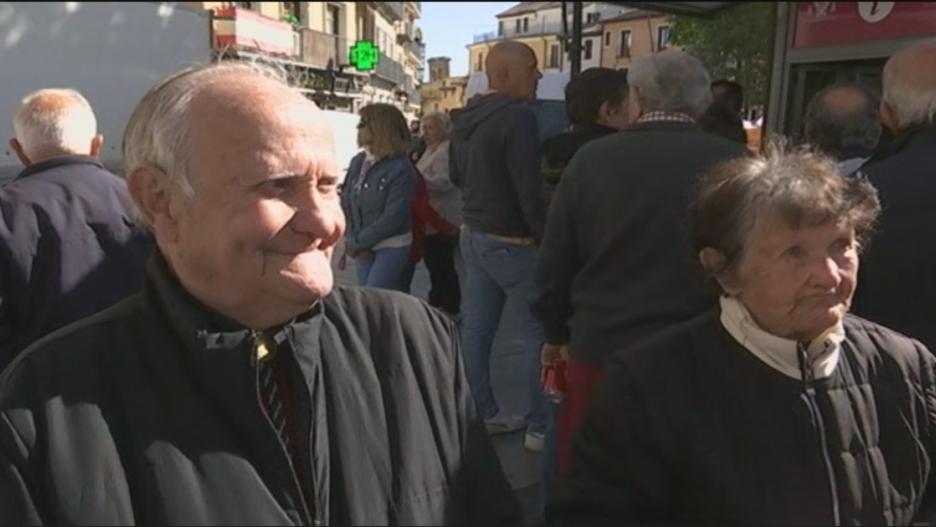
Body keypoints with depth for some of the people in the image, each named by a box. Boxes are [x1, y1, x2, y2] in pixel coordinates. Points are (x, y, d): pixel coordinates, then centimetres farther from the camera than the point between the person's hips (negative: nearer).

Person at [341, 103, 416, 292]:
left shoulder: (400, 168, -15)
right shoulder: (358, 162, 3)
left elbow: (394, 217, -18)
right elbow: (346, 203, 6)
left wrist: (357, 242, -13)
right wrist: (351, 240, -8)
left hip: (392, 247, -6)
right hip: (364, 248, 6)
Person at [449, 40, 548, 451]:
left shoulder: (465, 118, 9)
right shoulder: (517, 116, -18)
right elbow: (530, 189, -22)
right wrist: (548, 238, -13)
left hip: (473, 234, 9)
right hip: (511, 242, -9)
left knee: (476, 328, 12)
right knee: (540, 331, 1)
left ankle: (482, 414, 22)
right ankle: (540, 427, 8)